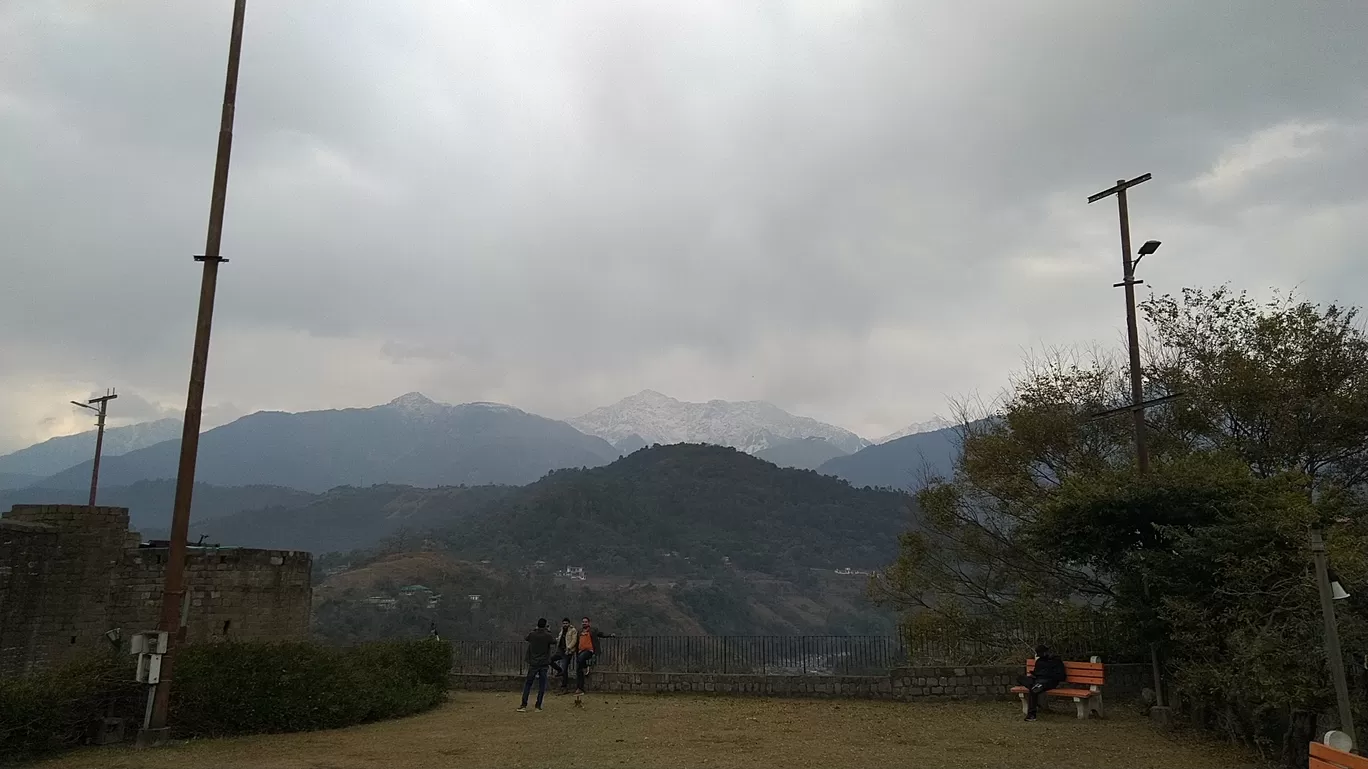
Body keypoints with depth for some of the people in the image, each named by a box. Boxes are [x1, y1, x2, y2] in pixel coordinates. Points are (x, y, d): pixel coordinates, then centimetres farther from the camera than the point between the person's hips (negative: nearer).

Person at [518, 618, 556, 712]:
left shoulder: (532, 634, -5)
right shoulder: (547, 636, -9)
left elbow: (526, 638, 18)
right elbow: (554, 642, 10)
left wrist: (534, 629, 25)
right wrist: (549, 632, 19)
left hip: (533, 663, 1)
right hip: (544, 664, -1)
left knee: (528, 684, 9)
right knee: (541, 686, 5)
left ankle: (523, 706, 3)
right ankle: (538, 706, 4)